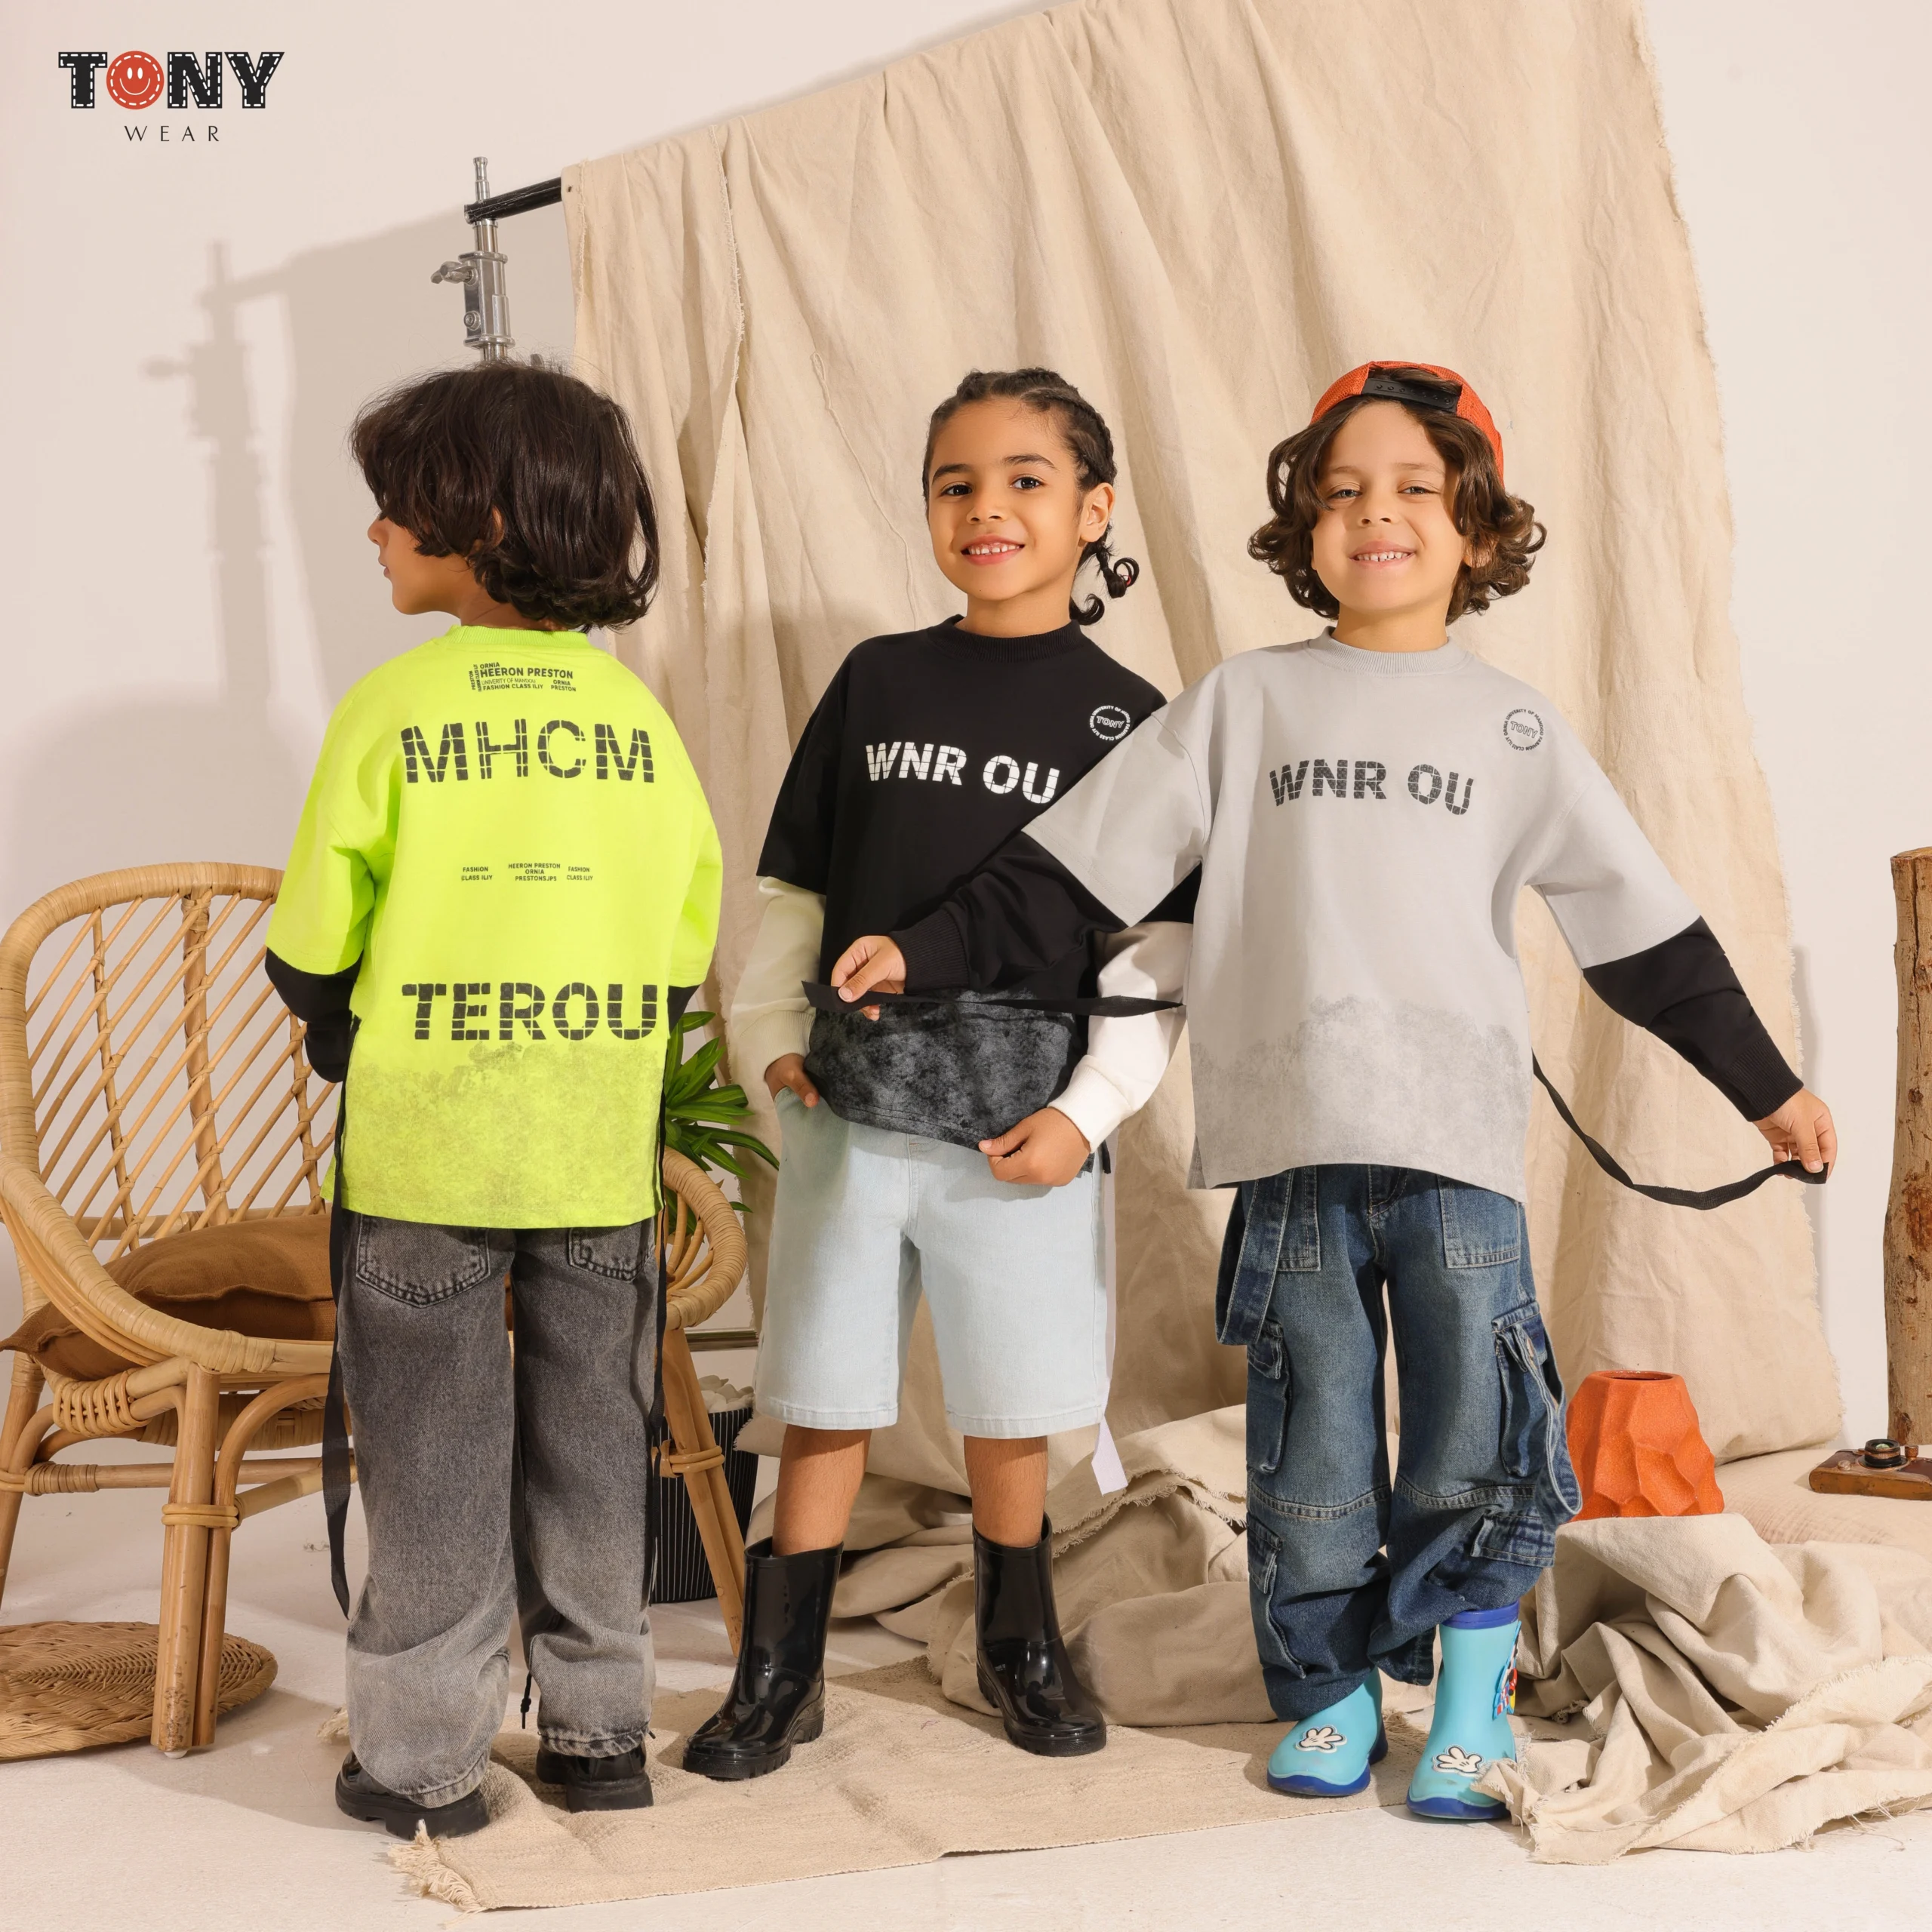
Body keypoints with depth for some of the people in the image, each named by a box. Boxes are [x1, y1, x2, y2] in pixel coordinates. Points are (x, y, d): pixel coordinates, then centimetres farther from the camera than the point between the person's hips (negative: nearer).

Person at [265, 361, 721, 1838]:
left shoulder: (392, 706, -10)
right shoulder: (635, 708, 0)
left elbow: (311, 954, -5)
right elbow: (684, 951, 5)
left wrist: (357, 1042, 15)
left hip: (421, 1152, -3)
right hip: (601, 1152, 3)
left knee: (433, 1453, 7)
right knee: (591, 1443, 14)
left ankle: (426, 1758, 14)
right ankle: (600, 1731, 23)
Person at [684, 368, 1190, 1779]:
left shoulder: (1124, 717, -1)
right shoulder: (878, 680, 5)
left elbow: (1157, 950, -2)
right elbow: (795, 886, 11)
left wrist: (1090, 1107, -10)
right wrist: (770, 1030, 1)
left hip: (1023, 1128, -1)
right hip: (849, 1114, 1)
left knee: (1010, 1415, 11)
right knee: (825, 1404, 8)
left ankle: (1021, 1645, 32)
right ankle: (780, 1675, 20)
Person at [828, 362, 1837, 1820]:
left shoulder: (1516, 728, 10)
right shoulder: (1245, 702, 9)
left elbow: (1641, 925, 14)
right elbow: (1077, 870, 7)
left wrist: (1765, 1084, 16)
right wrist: (925, 951, 0)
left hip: (1459, 1143, 0)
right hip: (1288, 1142, 0)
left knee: (1474, 1441, -1)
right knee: (1310, 1444, 6)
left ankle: (1471, 1707, 17)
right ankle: (1331, 1695, 22)